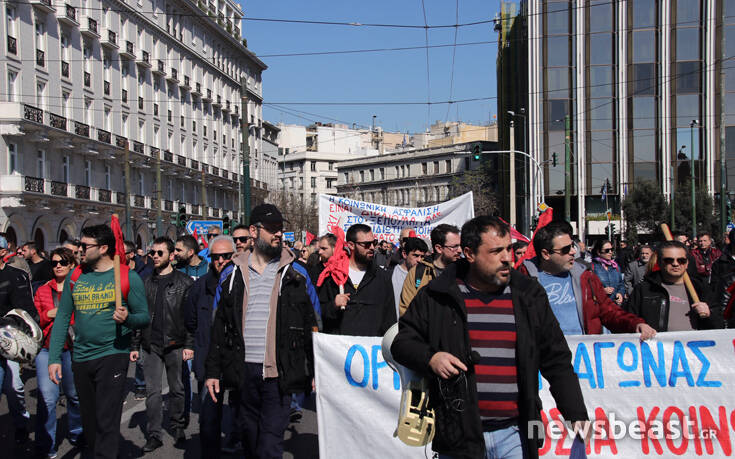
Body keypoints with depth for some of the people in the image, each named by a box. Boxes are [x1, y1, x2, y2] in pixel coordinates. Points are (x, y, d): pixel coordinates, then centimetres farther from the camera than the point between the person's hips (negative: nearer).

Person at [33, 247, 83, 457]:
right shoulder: (42, 290, 10)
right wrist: (49, 314, -5)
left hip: (73, 348, -1)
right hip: (47, 348, 1)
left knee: (75, 395, 10)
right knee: (47, 398, -7)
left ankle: (76, 434, 32)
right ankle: (46, 446, 5)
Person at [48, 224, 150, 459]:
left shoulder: (128, 277, -5)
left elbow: (144, 317, -3)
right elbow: (62, 319, 8)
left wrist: (127, 318, -25)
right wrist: (54, 358, 2)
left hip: (113, 355, -5)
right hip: (81, 359, 5)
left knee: (107, 422, -8)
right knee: (89, 422, 16)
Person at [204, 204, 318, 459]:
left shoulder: (296, 273, 4)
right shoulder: (234, 273, 8)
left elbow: (312, 325, 5)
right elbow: (219, 326, 10)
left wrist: (316, 371, 1)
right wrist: (212, 370, 5)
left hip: (278, 372, -2)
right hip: (243, 370, 3)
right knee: (249, 437, 15)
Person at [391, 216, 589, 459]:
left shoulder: (529, 296, 6)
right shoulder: (435, 297, 0)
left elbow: (557, 361, 9)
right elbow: (401, 341, 8)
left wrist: (578, 416, 3)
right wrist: (430, 358, -12)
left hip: (515, 433, 2)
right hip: (458, 435, -1)